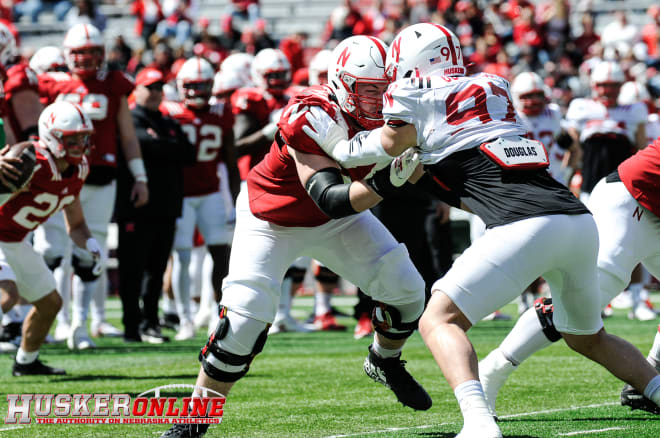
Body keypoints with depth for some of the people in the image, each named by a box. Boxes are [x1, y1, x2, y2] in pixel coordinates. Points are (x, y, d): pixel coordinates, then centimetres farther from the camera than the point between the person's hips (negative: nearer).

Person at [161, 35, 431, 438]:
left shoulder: (382, 113, -17)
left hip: (335, 221, 6)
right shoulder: (311, 119, -36)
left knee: (407, 289, -3)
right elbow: (333, 200, -40)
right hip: (273, 222, -6)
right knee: (244, 321, -18)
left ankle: (385, 362, 28)